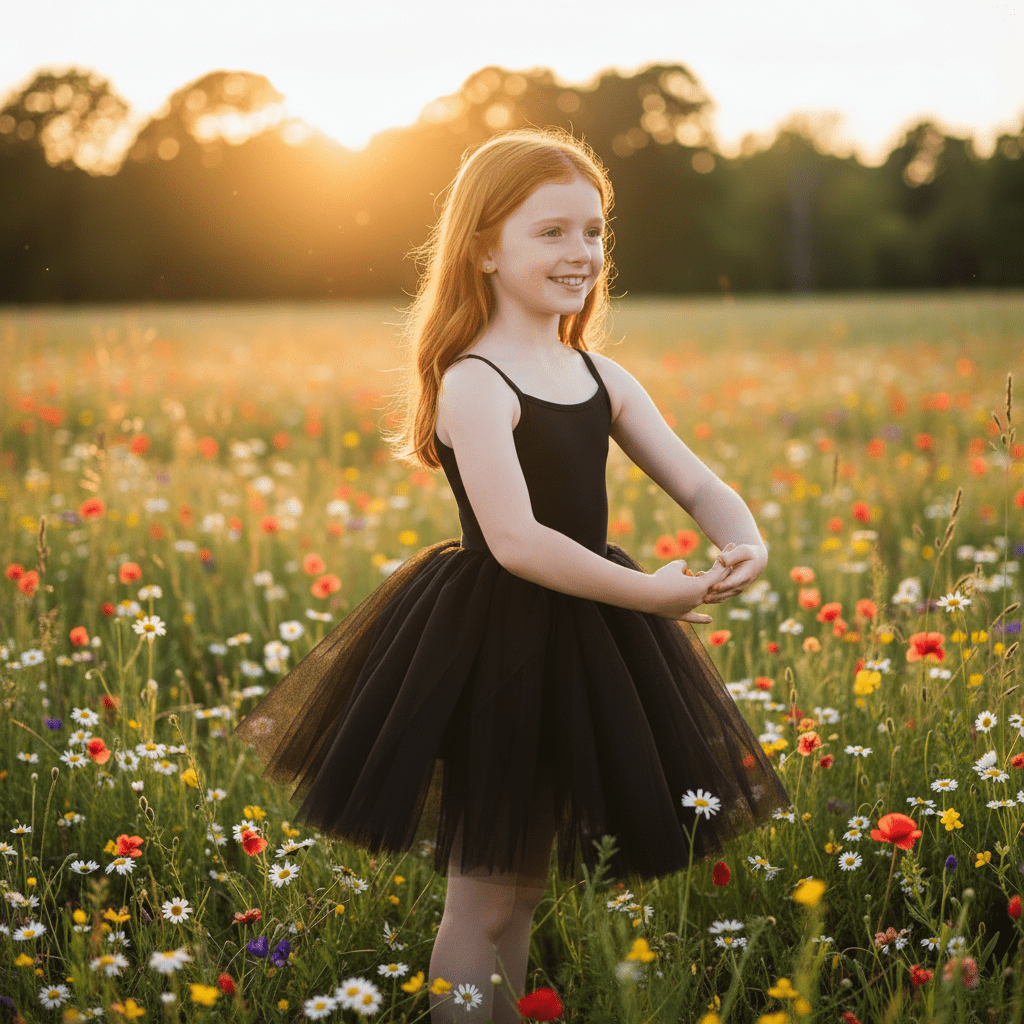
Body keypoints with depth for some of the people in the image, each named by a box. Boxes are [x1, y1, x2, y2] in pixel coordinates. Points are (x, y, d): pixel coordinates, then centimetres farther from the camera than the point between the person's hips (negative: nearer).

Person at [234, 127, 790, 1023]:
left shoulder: (602, 378, 7)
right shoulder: (474, 384, -16)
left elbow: (700, 487, 5)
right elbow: (516, 541, -25)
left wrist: (746, 547, -16)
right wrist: (651, 593, -25)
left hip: (584, 643, 7)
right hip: (495, 646, -7)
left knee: (527, 882, 18)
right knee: (482, 897, 3)